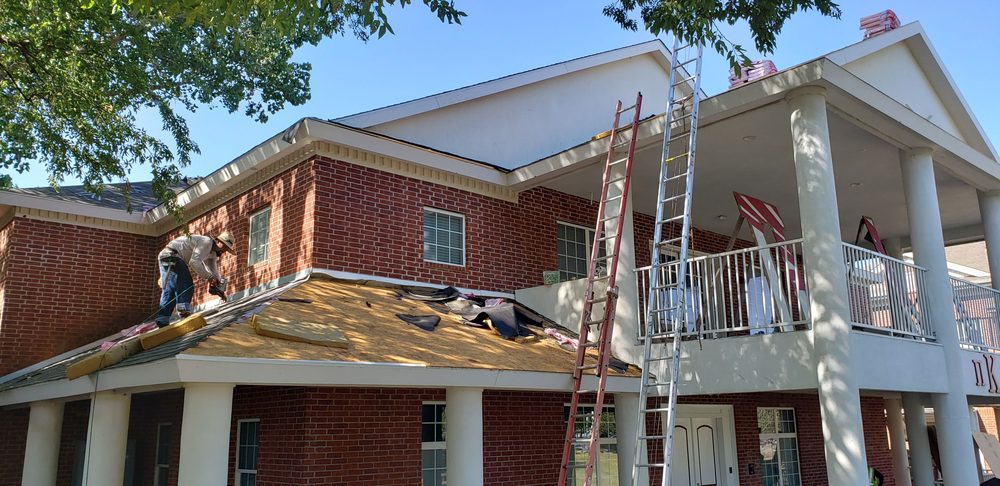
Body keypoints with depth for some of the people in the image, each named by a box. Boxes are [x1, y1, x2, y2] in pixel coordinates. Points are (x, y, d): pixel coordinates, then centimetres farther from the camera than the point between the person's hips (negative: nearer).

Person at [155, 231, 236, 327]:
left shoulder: (213, 253, 17)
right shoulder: (206, 242, -16)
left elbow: (213, 271, 17)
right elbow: (194, 262, -27)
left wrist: (219, 286, 2)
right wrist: (209, 277, -24)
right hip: (171, 255, -10)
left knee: (169, 290, 7)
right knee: (186, 286, -14)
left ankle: (162, 321, 4)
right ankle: (184, 312, -22)